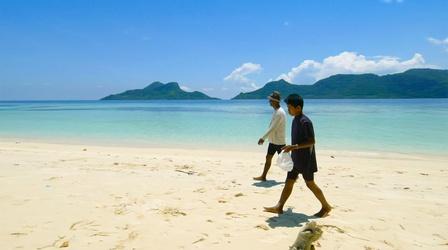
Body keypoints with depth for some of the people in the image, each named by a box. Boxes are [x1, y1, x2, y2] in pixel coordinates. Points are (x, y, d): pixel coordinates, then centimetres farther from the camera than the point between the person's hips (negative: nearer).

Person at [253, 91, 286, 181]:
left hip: (279, 141, -10)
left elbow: (273, 128, -25)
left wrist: (263, 138, -24)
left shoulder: (280, 113, -21)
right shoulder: (276, 111, 10)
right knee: (268, 157, 13)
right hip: (273, 140, 10)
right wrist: (264, 137, 17)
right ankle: (263, 176, 22)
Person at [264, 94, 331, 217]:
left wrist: (294, 146, -29)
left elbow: (311, 141, -23)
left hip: (305, 159, -9)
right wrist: (291, 148, 22)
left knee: (310, 183, 3)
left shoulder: (305, 122, -20)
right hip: (296, 158, 9)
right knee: (289, 181, 10)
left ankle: (326, 206, 20)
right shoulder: (295, 120, 8)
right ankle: (279, 207, 15)